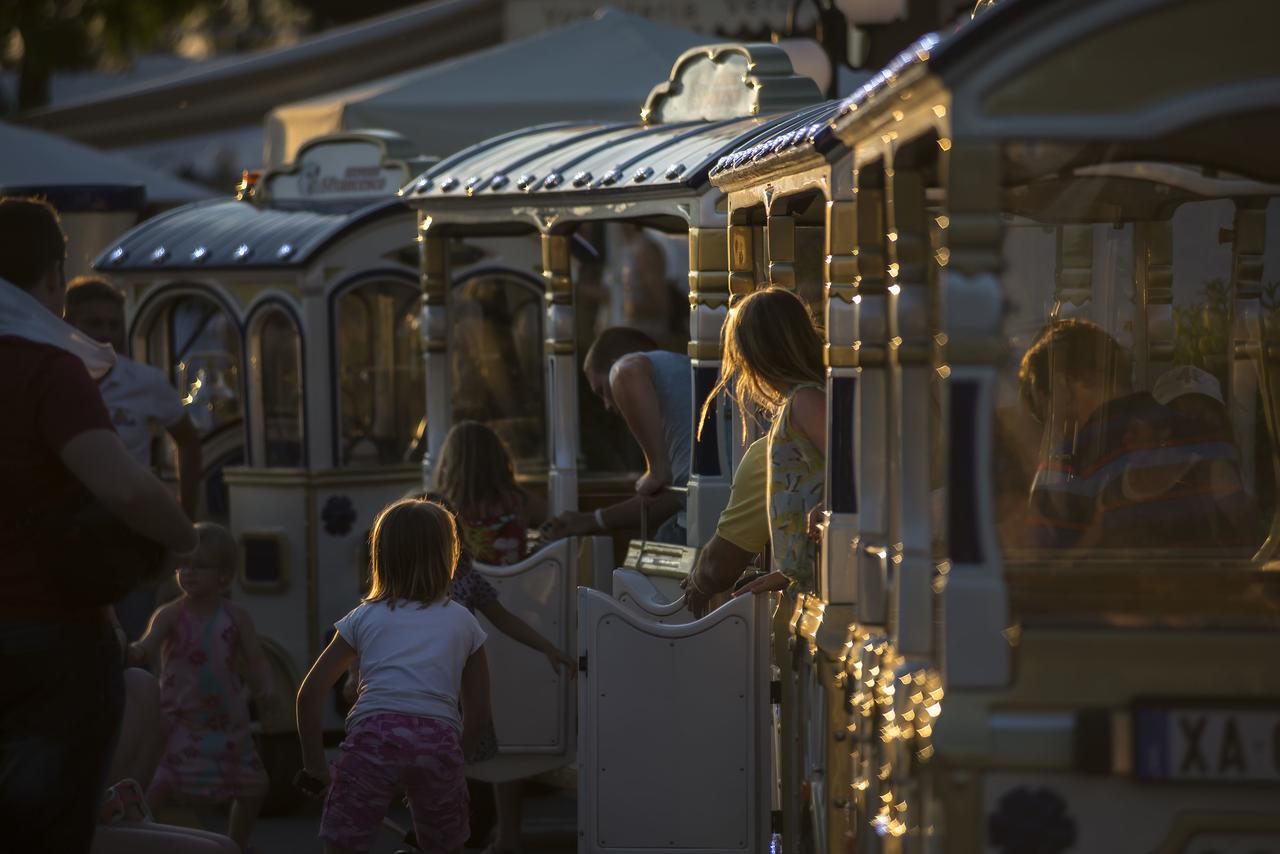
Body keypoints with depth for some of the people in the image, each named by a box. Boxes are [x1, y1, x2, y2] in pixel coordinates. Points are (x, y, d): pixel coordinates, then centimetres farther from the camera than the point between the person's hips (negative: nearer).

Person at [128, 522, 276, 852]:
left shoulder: (235, 617, -2)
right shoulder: (171, 615, -10)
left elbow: (256, 660, -3)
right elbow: (148, 647, -26)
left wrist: (265, 688, -25)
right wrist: (131, 652, -50)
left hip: (227, 724, 4)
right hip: (180, 722, -4)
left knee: (253, 789, 12)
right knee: (159, 788, -20)